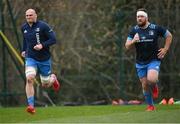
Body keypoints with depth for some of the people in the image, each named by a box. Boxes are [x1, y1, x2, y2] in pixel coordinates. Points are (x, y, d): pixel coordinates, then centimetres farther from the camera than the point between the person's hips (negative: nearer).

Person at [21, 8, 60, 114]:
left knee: (45, 85, 9)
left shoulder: (43, 26, -12)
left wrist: (42, 45, -25)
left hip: (44, 59, -2)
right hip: (30, 58, 2)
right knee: (29, 79, -23)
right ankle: (31, 106, -23)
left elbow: (53, 39, -12)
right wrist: (24, 50, 14)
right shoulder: (24, 28, 4)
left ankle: (53, 79, 48)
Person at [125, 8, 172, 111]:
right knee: (145, 85, 6)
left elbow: (169, 35, 9)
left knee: (151, 80, -27)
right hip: (140, 63, 3)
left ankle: (155, 87, 10)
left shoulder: (155, 28, -5)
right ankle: (150, 106, 24)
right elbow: (127, 46, -2)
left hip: (154, 60, -3)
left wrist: (165, 49, 2)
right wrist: (133, 41, -22)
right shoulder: (134, 31, 1)